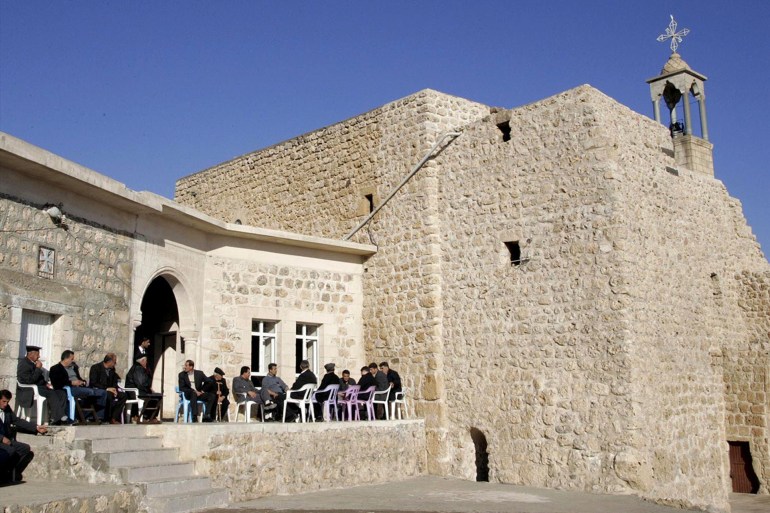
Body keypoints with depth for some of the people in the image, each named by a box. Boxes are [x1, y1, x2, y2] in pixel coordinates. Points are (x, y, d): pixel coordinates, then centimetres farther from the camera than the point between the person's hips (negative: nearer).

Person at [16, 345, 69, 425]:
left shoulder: (33, 363, 15)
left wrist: (46, 384, 5)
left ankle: (57, 419, -16)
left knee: (62, 393, -6)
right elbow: (30, 380, -23)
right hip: (28, 391, -10)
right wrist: (38, 368, -17)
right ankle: (61, 418, -27)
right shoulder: (24, 363, -13)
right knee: (51, 394, -30)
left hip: (37, 386, 10)